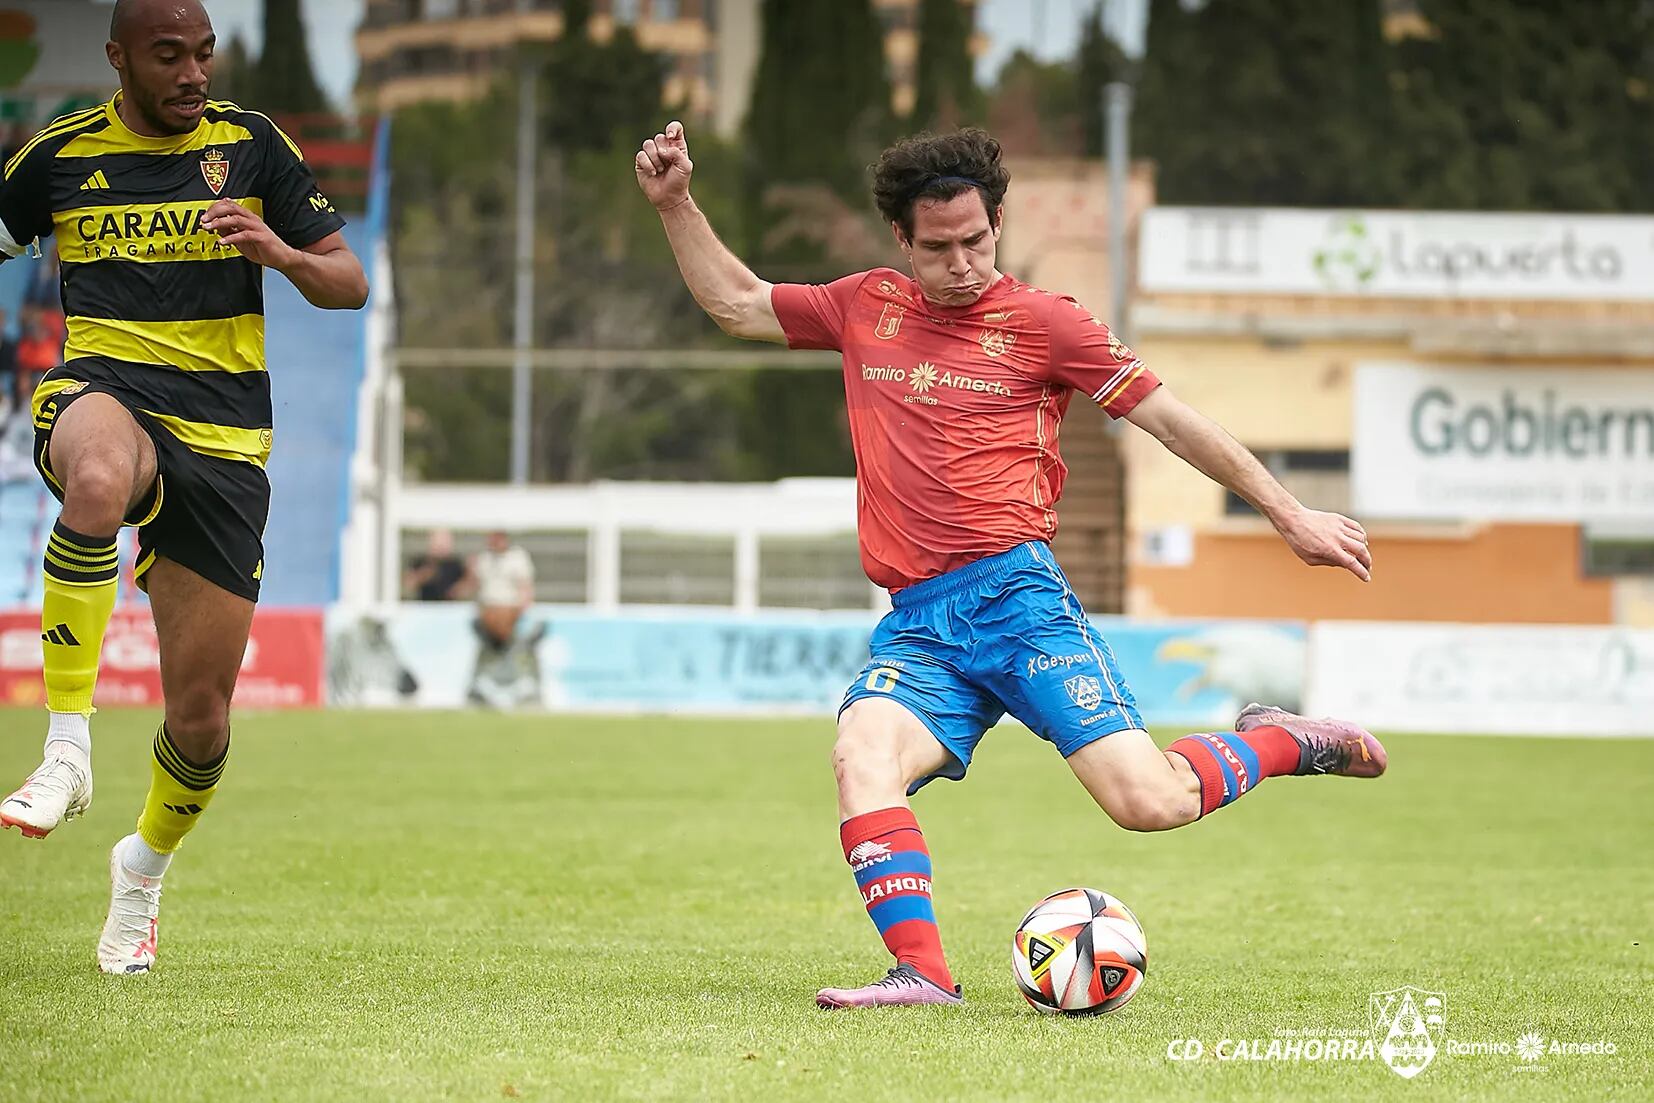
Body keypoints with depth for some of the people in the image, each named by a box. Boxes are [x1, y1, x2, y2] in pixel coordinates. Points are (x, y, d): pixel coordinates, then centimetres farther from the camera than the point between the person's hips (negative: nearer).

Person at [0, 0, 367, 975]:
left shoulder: (250, 144, 5)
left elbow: (348, 285, 6)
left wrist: (275, 249, -14)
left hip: (223, 440, 1)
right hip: (104, 391, -1)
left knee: (202, 712, 0)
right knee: (100, 479, -43)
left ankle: (145, 871, 32)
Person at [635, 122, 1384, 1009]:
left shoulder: (1041, 322, 5)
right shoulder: (867, 307, 16)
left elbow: (1170, 419, 8)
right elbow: (735, 303, 30)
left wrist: (1289, 517, 8)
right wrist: (675, 205, 19)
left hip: (1014, 595, -4)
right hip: (916, 627, 4)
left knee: (1149, 802, -16)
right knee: (862, 754, -28)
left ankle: (1278, 743, 14)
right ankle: (921, 974, -32)